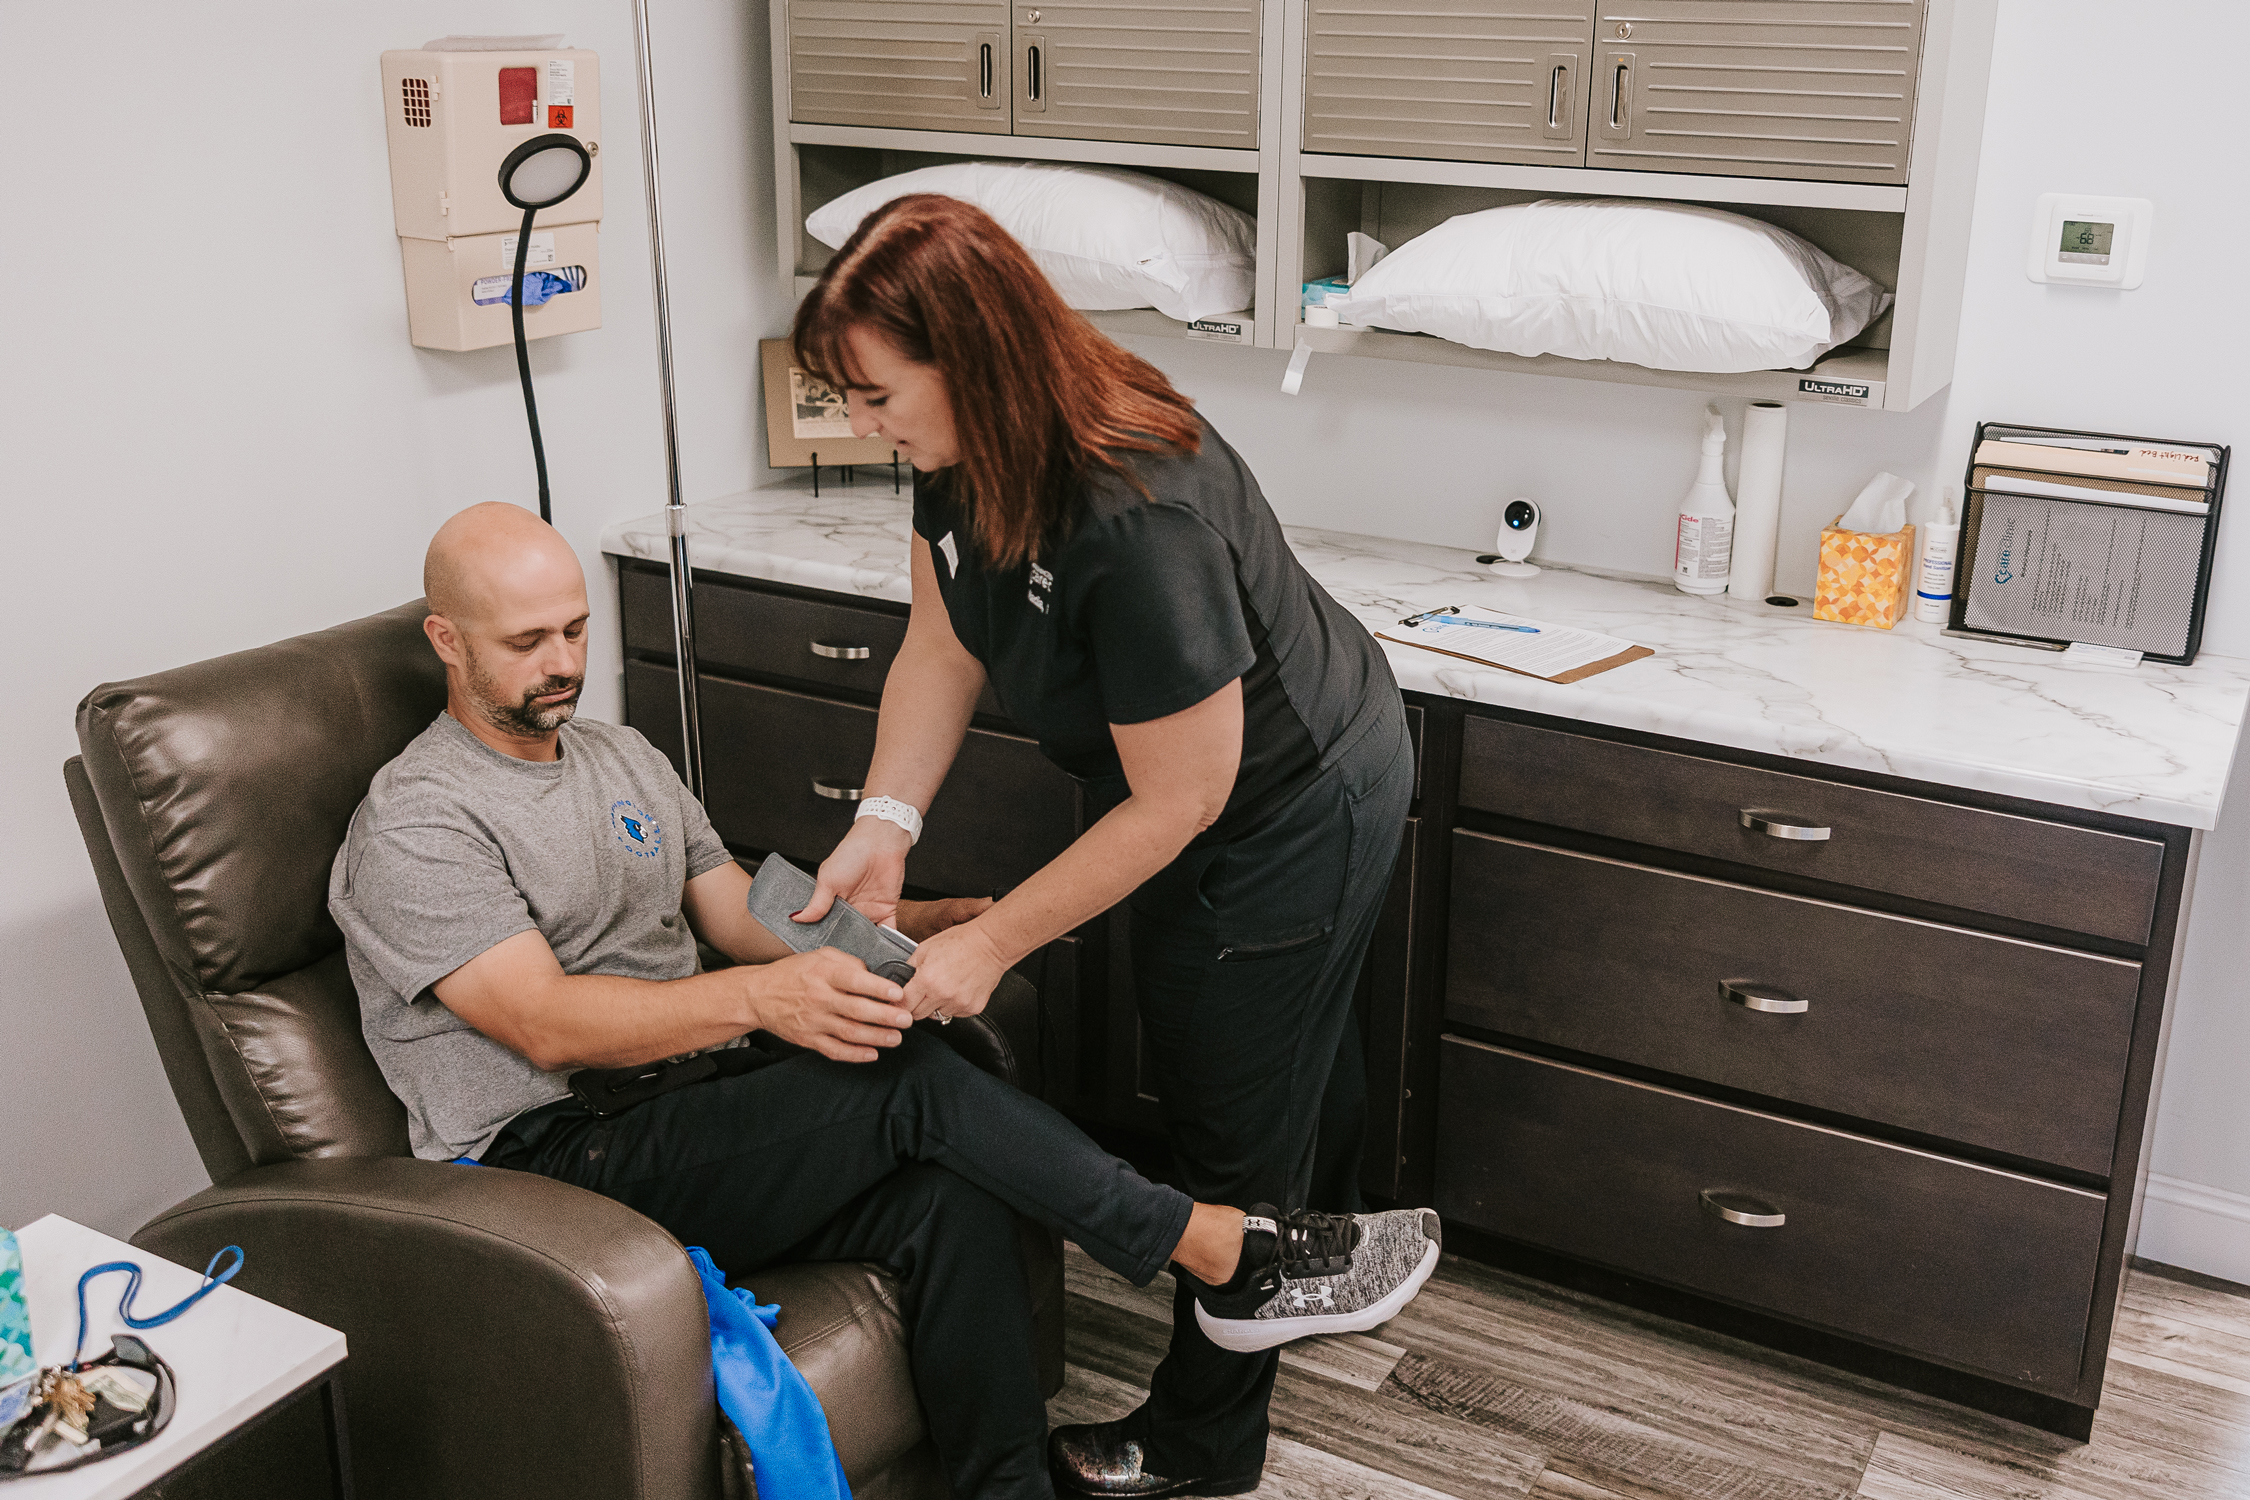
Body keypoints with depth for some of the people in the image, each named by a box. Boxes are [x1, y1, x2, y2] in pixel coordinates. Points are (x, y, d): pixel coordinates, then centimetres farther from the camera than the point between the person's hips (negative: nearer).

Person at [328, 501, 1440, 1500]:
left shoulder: (621, 757, 19)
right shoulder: (416, 826, -6)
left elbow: (743, 914, 16)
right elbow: (548, 1022, -18)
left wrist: (911, 924, -3)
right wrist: (757, 1000, -33)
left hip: (691, 1109, 7)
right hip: (551, 1161, -7)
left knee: (950, 1196, -24)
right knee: (904, 1078, -26)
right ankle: (1230, 1254, -17)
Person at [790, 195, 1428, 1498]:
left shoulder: (1138, 522, -40)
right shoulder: (973, 458, -14)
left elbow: (1177, 803, -32)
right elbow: (943, 653, -4)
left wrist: (989, 943, -26)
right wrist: (883, 828, -17)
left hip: (1294, 810, -9)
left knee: (1240, 1110, 6)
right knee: (1304, 1046, 30)